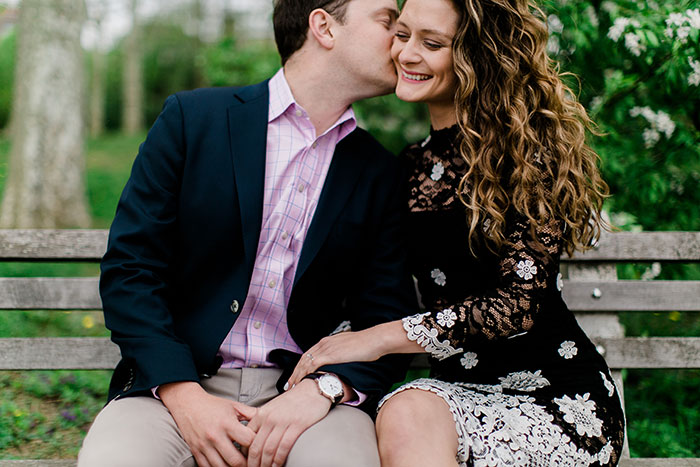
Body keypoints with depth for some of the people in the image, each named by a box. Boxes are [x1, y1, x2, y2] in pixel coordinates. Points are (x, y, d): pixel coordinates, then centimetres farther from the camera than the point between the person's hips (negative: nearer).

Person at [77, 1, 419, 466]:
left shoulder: (380, 174, 8)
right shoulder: (191, 118, 2)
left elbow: (388, 318, 5)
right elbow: (128, 270, -2)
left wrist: (323, 389, -15)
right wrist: (183, 395, -15)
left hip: (302, 388, 1)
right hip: (177, 380, -1)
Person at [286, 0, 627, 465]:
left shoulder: (525, 147, -7)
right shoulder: (413, 165, 12)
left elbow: (522, 302, -15)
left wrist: (386, 336, -17)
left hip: (560, 396, -4)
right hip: (463, 392, 4)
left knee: (408, 416, -33)